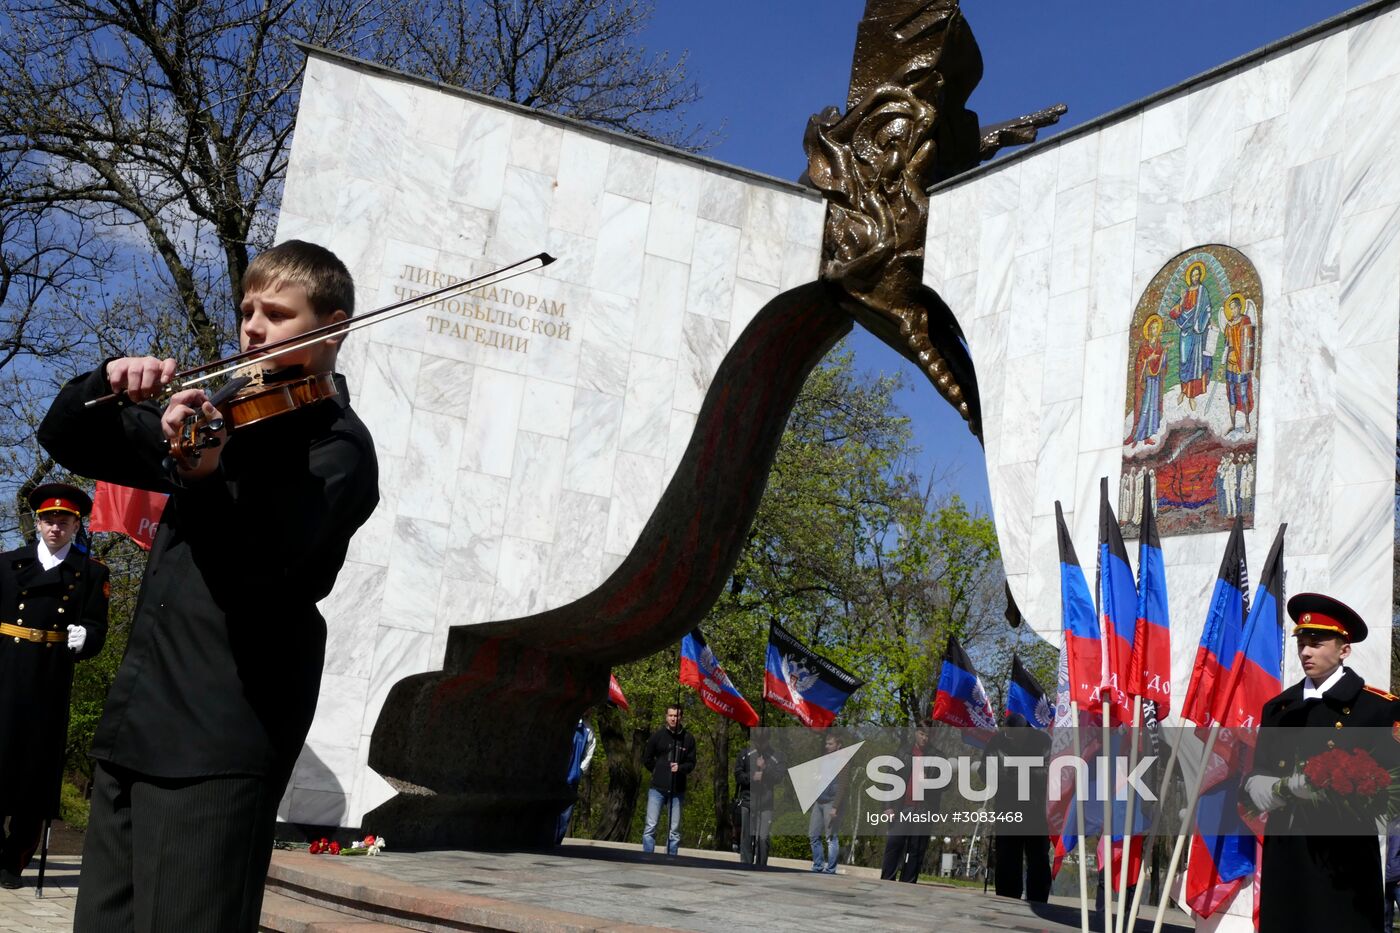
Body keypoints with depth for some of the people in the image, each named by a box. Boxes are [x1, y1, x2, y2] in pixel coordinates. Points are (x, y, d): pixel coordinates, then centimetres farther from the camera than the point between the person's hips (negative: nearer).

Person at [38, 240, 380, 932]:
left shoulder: (337, 447, -5)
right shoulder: (224, 408, 16)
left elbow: (264, 555, -22)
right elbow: (65, 440, 16)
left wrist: (204, 472, -40)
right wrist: (110, 385, -5)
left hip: (217, 741, -7)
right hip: (135, 721, 7)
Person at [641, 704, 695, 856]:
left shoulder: (688, 739, 3)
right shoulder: (657, 735, 2)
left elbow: (691, 763, 4)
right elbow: (646, 758, 11)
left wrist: (680, 768, -14)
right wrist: (659, 771, 6)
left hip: (677, 791, 1)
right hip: (657, 788, -1)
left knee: (674, 830, 5)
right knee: (650, 827, -4)